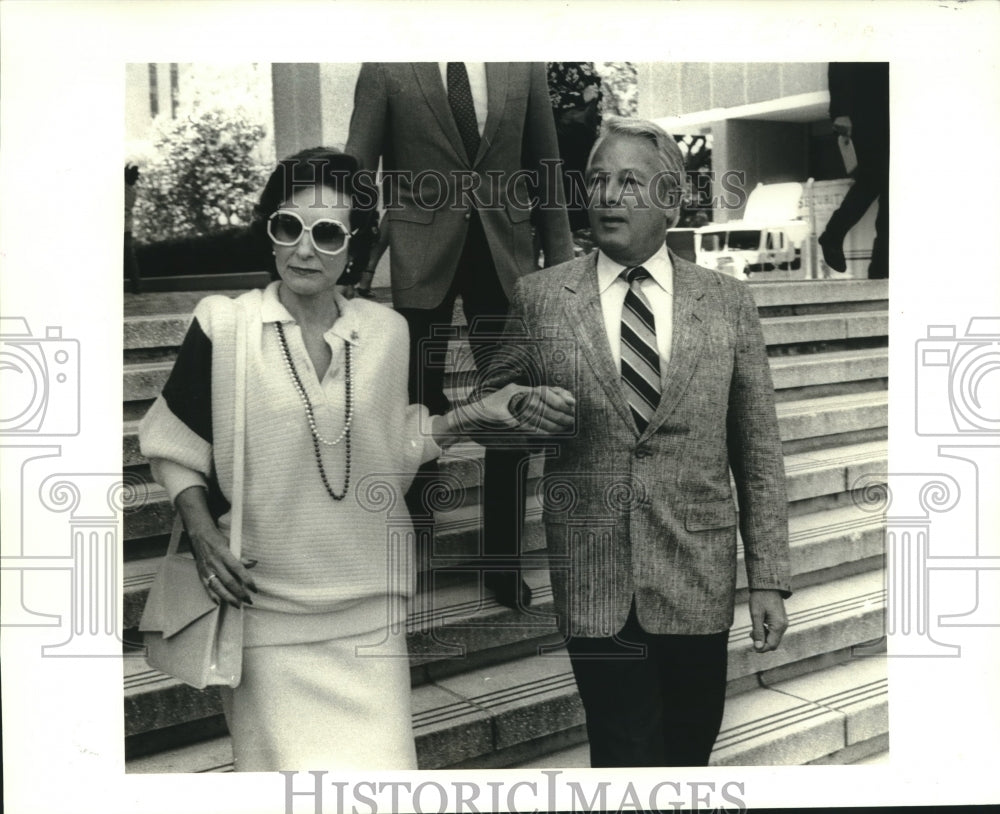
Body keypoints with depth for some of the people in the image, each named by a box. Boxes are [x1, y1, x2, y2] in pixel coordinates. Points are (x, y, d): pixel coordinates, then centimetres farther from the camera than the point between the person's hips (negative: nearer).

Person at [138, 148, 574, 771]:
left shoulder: (386, 331, 1)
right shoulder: (224, 326, -6)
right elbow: (175, 449, 3)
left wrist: (478, 413, 1)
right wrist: (205, 538, -9)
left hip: (369, 613, 2)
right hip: (266, 610, -2)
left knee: (381, 761, 5)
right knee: (284, 766, 6)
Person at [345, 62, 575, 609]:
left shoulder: (523, 66, 6)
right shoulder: (387, 69, 0)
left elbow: (544, 167, 9)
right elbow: (357, 169, 1)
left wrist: (560, 259, 7)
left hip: (503, 256, 2)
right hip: (421, 254, -1)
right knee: (419, 402, 10)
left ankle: (501, 560, 16)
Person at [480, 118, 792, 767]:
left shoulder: (728, 303, 3)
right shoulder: (539, 298, 2)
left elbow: (759, 455, 4)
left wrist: (769, 580, 1)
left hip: (698, 587, 1)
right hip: (594, 585, -1)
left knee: (691, 751, 14)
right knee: (626, 755, 4)